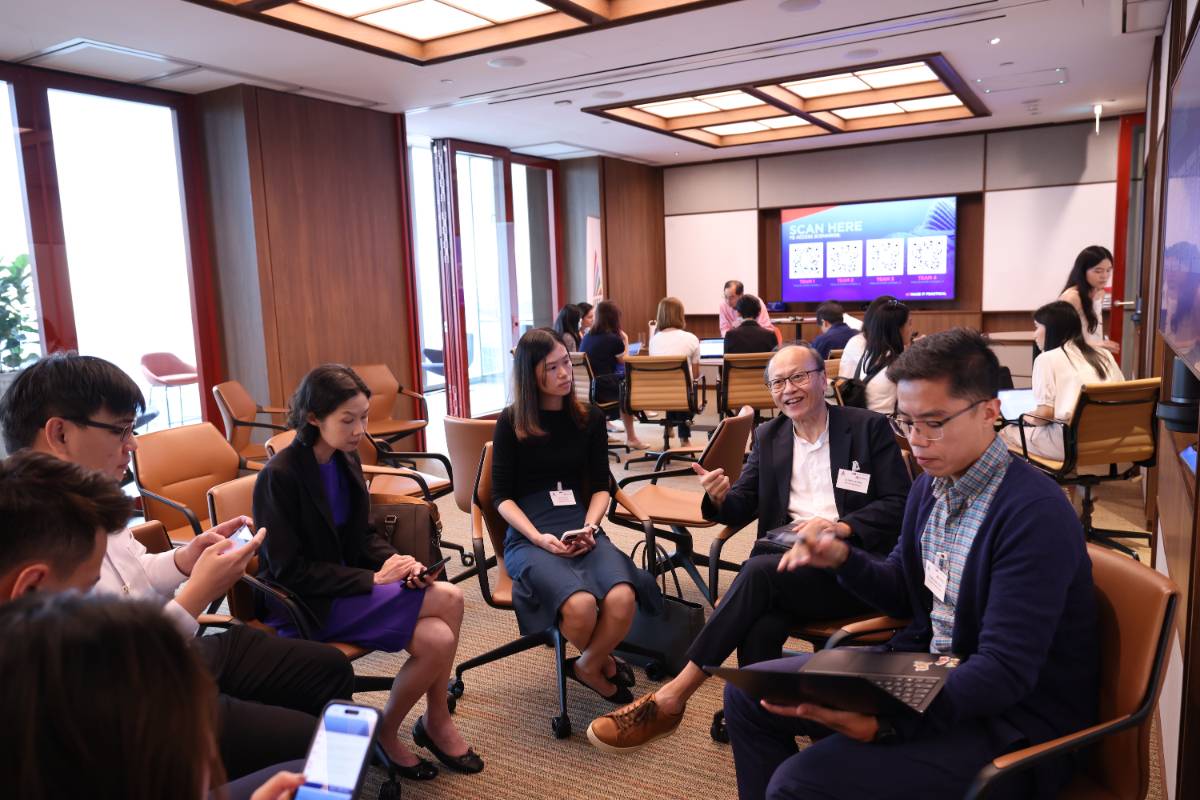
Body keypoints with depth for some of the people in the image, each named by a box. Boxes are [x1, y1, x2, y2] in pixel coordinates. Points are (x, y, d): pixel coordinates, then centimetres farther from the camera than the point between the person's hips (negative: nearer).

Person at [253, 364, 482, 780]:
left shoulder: (348, 459, 2)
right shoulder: (279, 476, -19)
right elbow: (289, 571, -18)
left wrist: (398, 562, -8)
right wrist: (373, 579, -21)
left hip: (349, 584, 6)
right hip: (304, 604, -6)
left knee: (438, 640, -18)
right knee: (448, 599, -20)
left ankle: (436, 721, 10)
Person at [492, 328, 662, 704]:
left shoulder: (590, 419, 11)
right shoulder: (511, 422, 3)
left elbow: (601, 487, 12)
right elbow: (502, 495, 2)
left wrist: (590, 526, -9)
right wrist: (539, 537, -14)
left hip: (581, 528, 3)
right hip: (528, 536, -2)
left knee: (622, 599, -30)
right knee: (580, 605, -33)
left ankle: (587, 666, 2)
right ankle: (604, 664, 3)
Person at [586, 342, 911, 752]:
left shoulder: (869, 427, 5)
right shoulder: (768, 436, 17)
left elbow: (899, 505, -1)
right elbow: (741, 508, 11)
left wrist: (839, 526, -18)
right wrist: (720, 498, -14)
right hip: (786, 557, 3)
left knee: (759, 571, -31)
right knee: (760, 629, -32)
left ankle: (672, 696, -24)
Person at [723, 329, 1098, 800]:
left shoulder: (1035, 514, -23)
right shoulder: (931, 485, 2)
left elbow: (1005, 673, -26)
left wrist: (885, 722, -35)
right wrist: (844, 559, -7)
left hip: (1011, 719, -8)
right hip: (928, 671, 8)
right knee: (749, 692, 5)